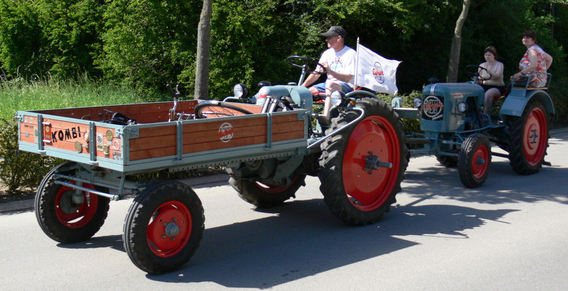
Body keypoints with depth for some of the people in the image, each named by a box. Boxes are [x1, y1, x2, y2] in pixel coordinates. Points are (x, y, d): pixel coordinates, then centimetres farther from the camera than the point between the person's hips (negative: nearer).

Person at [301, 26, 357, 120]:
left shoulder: (351, 54, -9)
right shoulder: (327, 53, 13)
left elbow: (347, 78, -18)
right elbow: (316, 73, 9)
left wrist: (330, 71, -33)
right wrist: (303, 86, -5)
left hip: (347, 86, -7)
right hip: (330, 84, 7)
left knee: (330, 84, -39)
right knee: (308, 91, -15)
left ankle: (326, 118, -51)